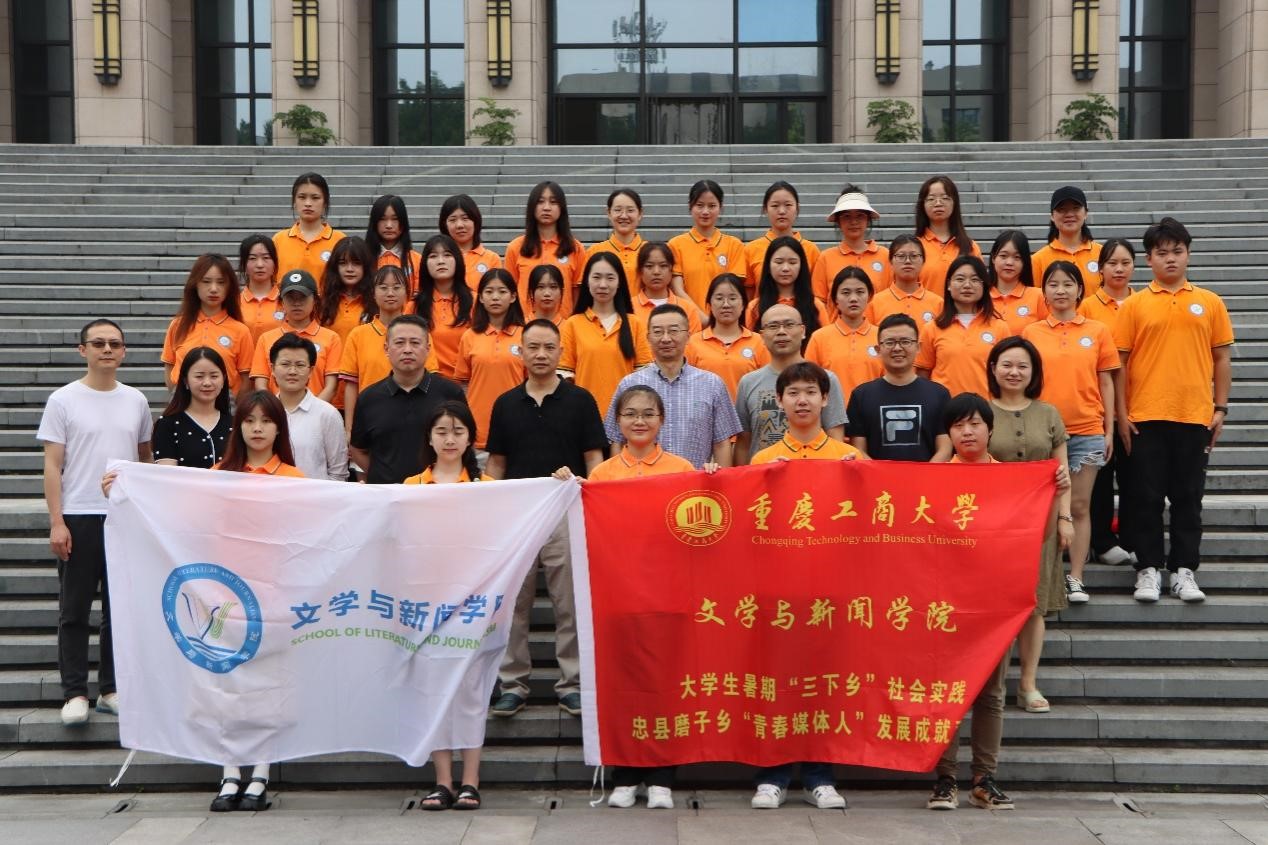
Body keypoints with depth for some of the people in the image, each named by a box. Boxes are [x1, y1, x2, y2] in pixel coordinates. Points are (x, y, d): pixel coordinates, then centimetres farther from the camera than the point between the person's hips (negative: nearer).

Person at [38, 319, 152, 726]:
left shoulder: (136, 400, 8)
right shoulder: (63, 400, -2)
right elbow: (52, 466, -4)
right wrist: (56, 522, -10)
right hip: (79, 517, -3)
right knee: (75, 609, 2)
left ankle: (111, 689, 17)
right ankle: (74, 693, 10)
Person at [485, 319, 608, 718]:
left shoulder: (579, 400, 3)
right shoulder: (505, 404, 10)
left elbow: (594, 458, 2)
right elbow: (496, 463, 13)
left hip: (567, 514, -2)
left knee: (571, 604, 2)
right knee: (512, 604, 6)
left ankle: (572, 684, 11)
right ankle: (511, 683, 15)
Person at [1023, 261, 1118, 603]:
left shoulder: (1098, 331, 5)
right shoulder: (1031, 333, 5)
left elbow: (1105, 382, 6)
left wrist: (1109, 430, 3)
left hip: (1086, 431, 0)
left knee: (1079, 506, 2)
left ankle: (1076, 579, 8)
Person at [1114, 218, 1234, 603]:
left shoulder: (1210, 302, 6)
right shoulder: (1134, 305, 3)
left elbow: (1222, 358, 9)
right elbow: (1119, 360, 2)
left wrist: (1220, 408, 3)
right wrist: (1120, 413, -3)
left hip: (1194, 416, 1)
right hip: (1145, 417, -1)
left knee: (1188, 497, 7)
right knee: (1146, 496, 3)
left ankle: (1184, 570, 15)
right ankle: (1149, 569, 12)